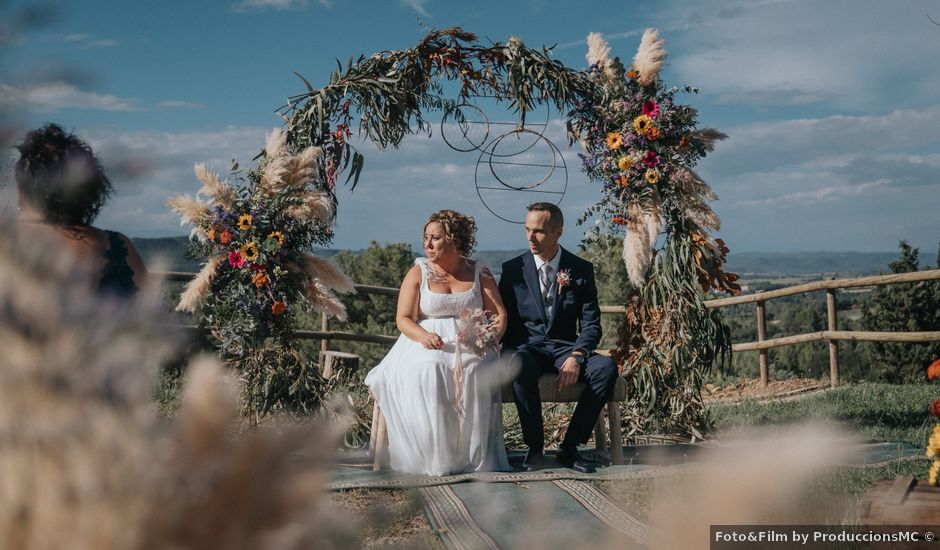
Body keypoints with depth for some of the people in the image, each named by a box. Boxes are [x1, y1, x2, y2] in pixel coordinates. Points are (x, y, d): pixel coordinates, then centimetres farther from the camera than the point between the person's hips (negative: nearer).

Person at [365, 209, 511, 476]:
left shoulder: (479, 273, 12)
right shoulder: (418, 272, 8)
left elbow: (499, 314, 7)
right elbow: (403, 319, -1)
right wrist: (424, 336, -22)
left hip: (469, 345, 1)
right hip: (428, 344, -1)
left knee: (475, 371, -34)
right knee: (429, 370, -36)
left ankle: (474, 454, -24)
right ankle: (434, 455, -30)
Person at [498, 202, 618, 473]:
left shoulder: (581, 270, 4)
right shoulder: (513, 269, 4)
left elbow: (591, 324, 0)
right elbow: (504, 322, 4)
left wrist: (576, 356, -19)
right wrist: (513, 355, -16)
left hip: (565, 348, 2)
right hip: (526, 348, -1)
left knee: (607, 368, -28)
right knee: (520, 367, -38)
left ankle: (569, 447, -17)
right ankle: (534, 448, -21)